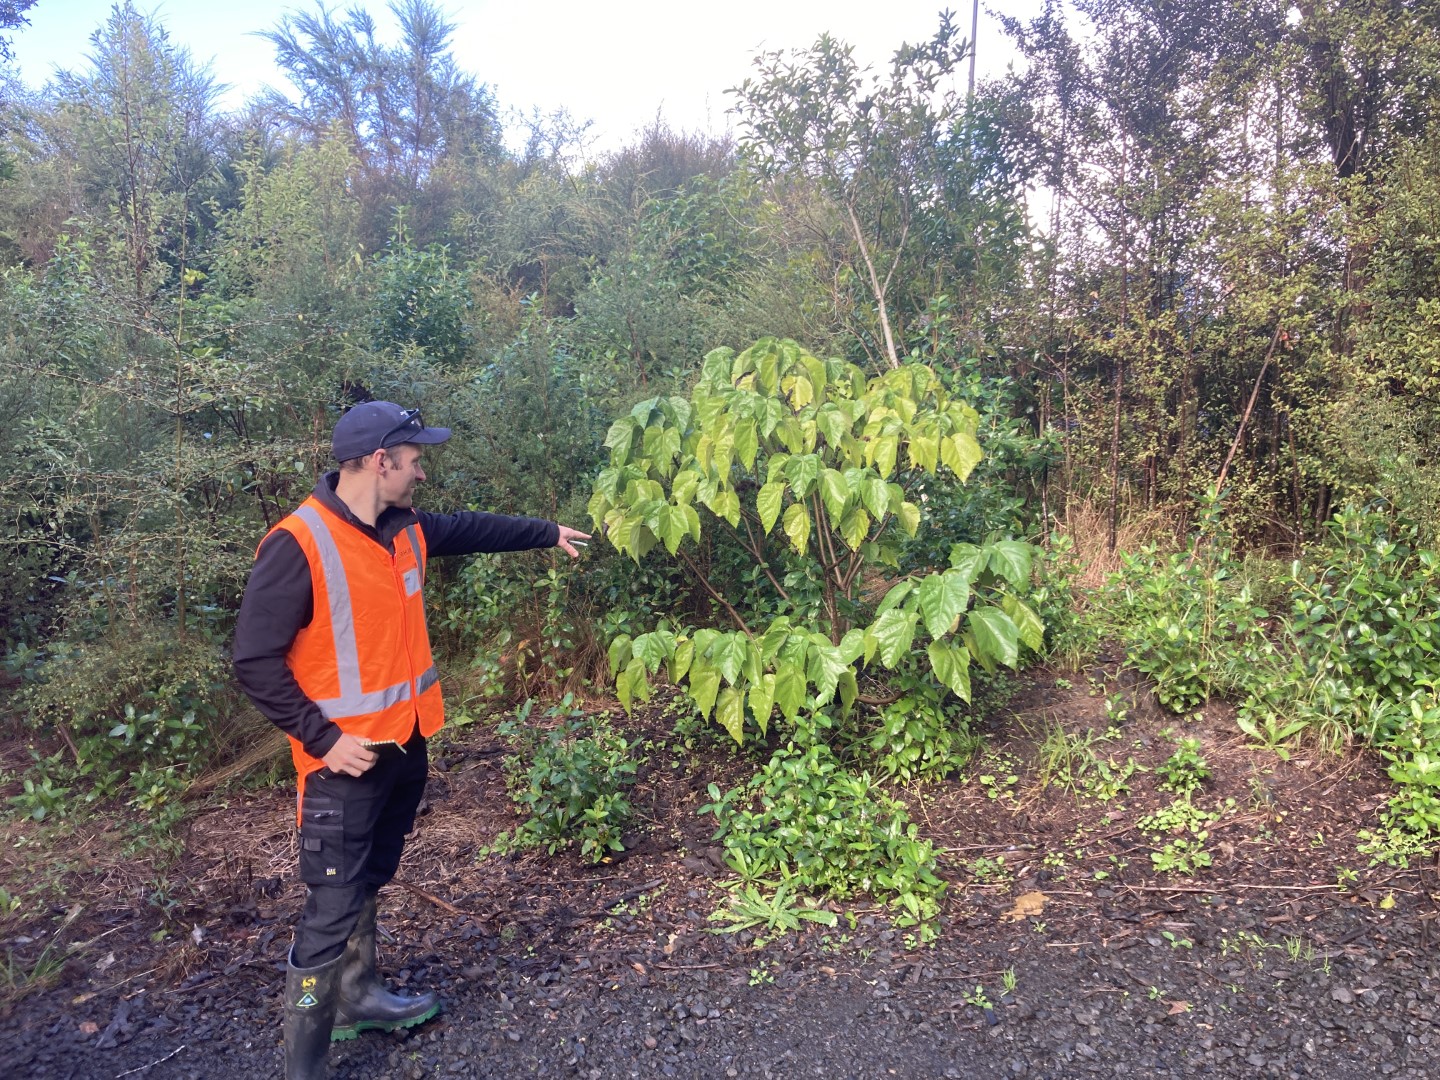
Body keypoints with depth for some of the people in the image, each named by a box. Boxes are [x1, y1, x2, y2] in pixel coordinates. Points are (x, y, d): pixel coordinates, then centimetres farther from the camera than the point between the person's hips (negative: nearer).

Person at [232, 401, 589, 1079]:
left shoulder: (406, 529, 2)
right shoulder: (298, 545, -22)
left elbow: (470, 529, 23)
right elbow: (255, 661, -20)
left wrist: (547, 534, 31)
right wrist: (322, 739, -21)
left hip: (405, 745, 8)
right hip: (347, 757, -8)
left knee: (367, 884, 24)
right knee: (332, 909, -1)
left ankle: (357, 998, 43)